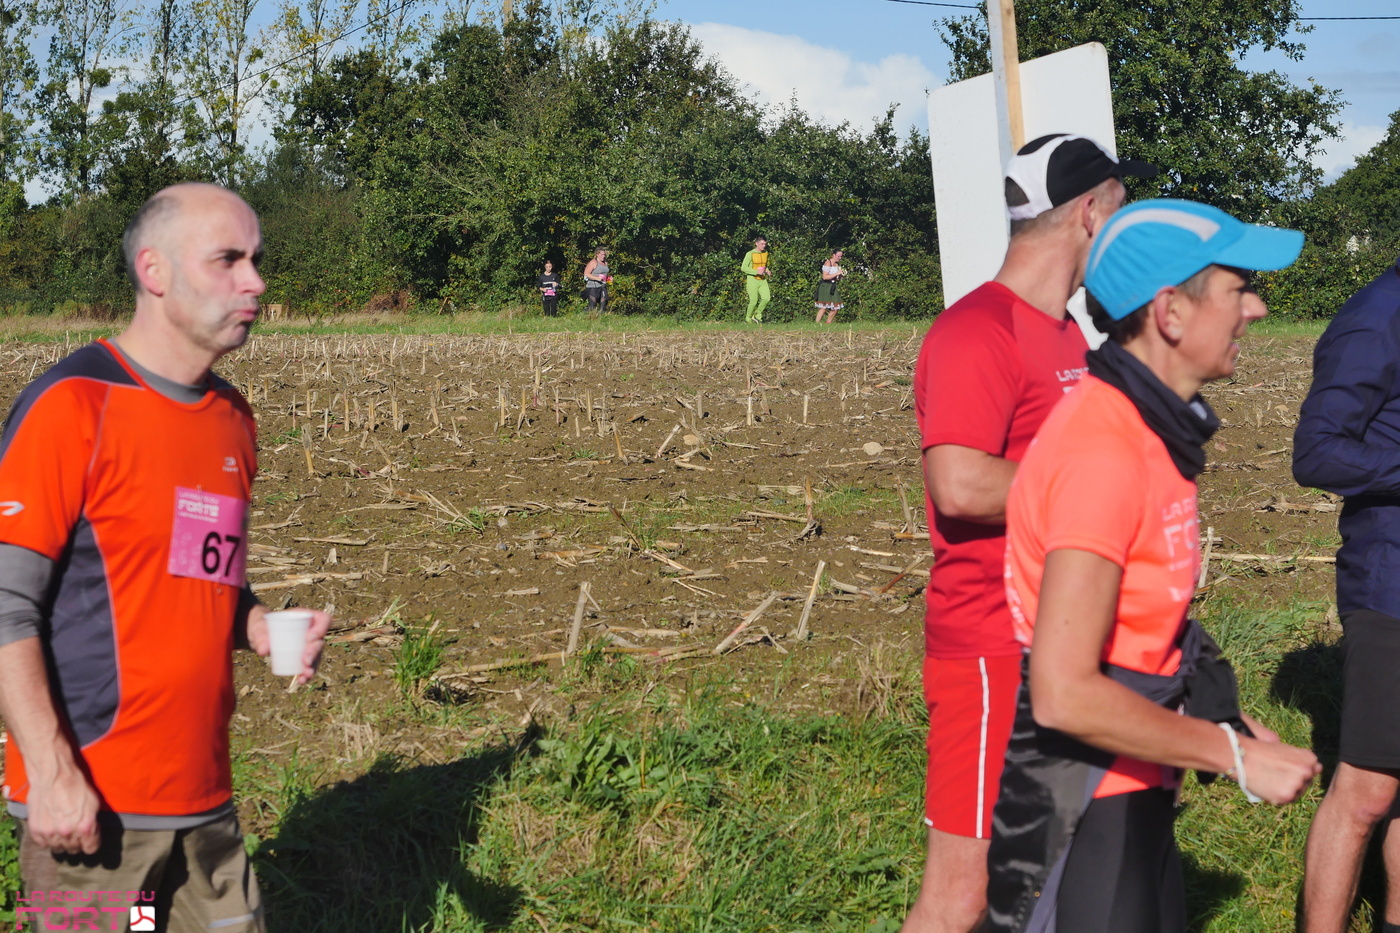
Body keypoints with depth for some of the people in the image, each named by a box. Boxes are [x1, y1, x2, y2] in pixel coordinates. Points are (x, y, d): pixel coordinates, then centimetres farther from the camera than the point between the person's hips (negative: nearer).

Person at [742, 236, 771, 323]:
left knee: (767, 298, -13)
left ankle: (757, 315, 8)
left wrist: (767, 270, 4)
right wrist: (756, 272, -21)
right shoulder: (750, 254, -10)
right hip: (752, 280, -5)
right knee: (754, 301, -7)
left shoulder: (765, 253, 9)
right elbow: (744, 268, -13)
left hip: (762, 280, 5)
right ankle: (748, 318, 18)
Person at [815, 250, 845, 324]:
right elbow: (825, 277, -18)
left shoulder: (837, 265, 15)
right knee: (823, 308, -15)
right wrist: (836, 274, -18)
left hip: (832, 287, 8)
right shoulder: (828, 263, -9)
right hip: (825, 287, -8)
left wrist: (841, 276, 1)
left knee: (835, 309, 3)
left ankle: (828, 324, 15)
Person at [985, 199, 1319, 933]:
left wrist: (1225, 722, 12)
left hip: (1132, 788, 10)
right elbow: (1064, 693, -30)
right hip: (1080, 808, -10)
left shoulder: (1152, 430, 6)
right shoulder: (1104, 451, -25)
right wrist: (1237, 756, -21)